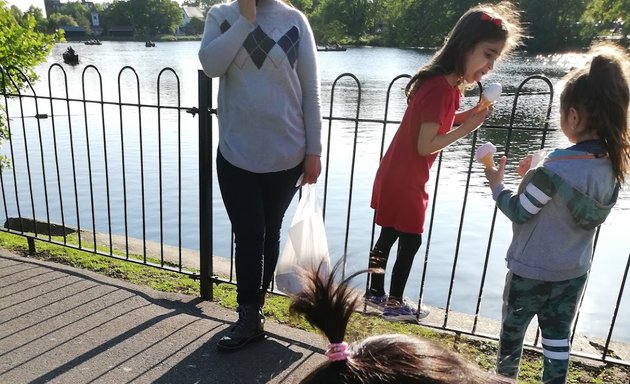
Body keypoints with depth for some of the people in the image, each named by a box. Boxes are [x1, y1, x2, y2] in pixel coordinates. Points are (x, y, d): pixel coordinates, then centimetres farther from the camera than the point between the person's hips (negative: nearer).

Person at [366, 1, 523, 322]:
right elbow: (425, 145, -24)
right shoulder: (441, 87, -24)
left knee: (388, 237, 18)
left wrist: (468, 114, -3)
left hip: (396, 176, 9)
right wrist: (467, 128, -17)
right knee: (410, 243, 7)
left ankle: (375, 293, 34)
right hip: (404, 181, -9)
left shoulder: (446, 82, 6)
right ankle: (394, 304, 25)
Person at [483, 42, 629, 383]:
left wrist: (496, 185, -2)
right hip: (573, 273, 5)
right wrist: (536, 180, 7)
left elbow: (519, 212, -17)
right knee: (558, 337, 20)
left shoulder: (556, 168, -28)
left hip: (531, 271, -5)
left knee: (512, 330, 19)